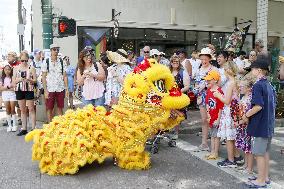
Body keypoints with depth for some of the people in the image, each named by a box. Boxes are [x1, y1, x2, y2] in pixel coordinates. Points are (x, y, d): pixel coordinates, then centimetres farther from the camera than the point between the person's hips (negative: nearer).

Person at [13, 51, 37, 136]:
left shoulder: (31, 68, 0)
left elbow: (35, 80, 0)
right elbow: (13, 81, 8)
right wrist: (19, 79, -12)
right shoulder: (16, 68, 8)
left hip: (29, 90, -3)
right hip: (19, 90, 3)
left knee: (31, 109, -2)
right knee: (22, 110, 9)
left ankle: (33, 128, 3)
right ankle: (24, 129, 16)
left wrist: (29, 80, -20)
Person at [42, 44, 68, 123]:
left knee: (60, 108, 8)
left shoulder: (61, 62, 6)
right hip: (50, 89, -2)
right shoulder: (46, 62, 0)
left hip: (60, 89, 2)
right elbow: (43, 77, -1)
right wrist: (45, 90, -8)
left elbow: (64, 76, 7)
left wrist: (66, 88, 0)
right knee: (49, 109, 5)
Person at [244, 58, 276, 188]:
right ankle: (265, 176, 29)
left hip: (259, 124, -9)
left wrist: (246, 115, -13)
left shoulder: (258, 85, -17)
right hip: (269, 124, 9)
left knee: (259, 153, 1)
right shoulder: (269, 85, 10)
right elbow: (273, 105, 15)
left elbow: (258, 106, -26)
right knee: (265, 152, 18)